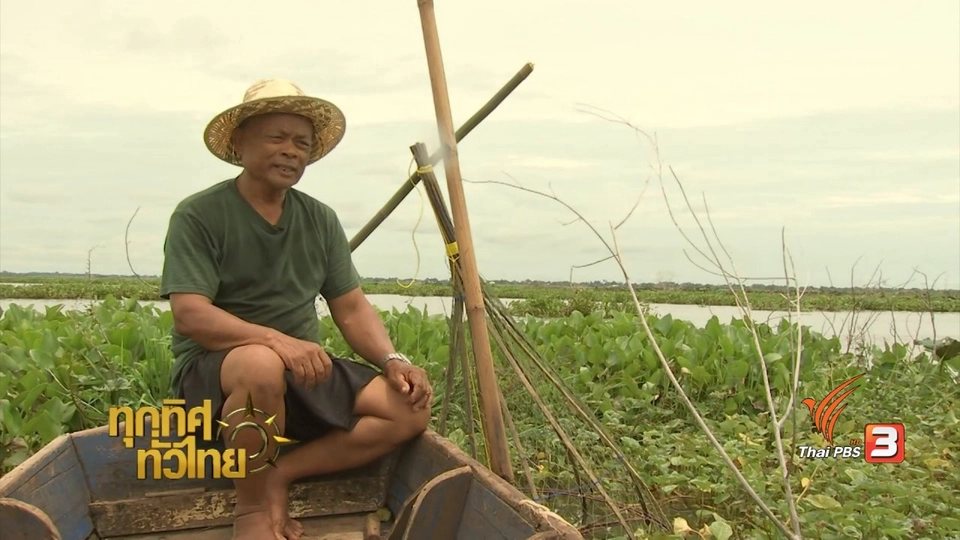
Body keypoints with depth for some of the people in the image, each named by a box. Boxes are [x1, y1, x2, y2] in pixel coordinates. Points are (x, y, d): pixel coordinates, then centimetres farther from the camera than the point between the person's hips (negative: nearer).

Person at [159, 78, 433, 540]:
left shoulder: (321, 220, 9)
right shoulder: (198, 216, -7)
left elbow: (351, 308, 7)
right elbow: (190, 315, -19)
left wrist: (392, 359, -12)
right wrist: (276, 338, -35)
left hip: (306, 374, 5)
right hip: (213, 371, -5)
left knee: (410, 407, -14)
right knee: (263, 365, -40)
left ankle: (279, 476, -8)